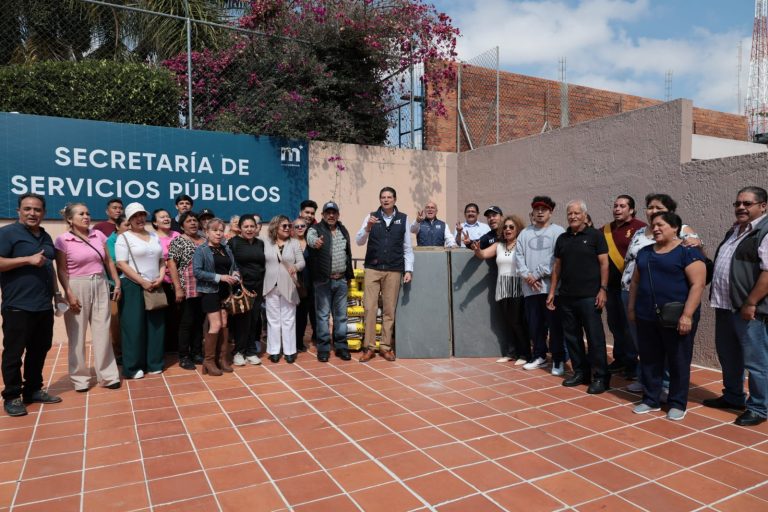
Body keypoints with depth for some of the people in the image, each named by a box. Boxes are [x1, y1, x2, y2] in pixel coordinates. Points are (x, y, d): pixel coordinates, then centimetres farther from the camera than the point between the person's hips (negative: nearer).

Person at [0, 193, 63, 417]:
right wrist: (28, 259, -20)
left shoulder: (45, 237, 16)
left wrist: (56, 293, 19)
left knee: (39, 350, 13)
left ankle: (33, 389, 26)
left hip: (44, 306, 7)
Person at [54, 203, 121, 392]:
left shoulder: (98, 235, 7)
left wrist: (117, 283, 8)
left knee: (102, 332, 7)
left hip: (100, 286, 4)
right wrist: (69, 294, -13)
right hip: (78, 287, -3)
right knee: (77, 335, 5)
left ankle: (107, 375, 14)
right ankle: (80, 377, 17)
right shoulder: (63, 240, -4)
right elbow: (62, 271, -6)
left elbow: (109, 262, 12)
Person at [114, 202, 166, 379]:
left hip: (155, 287, 6)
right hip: (133, 287, -5)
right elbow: (121, 264, -12)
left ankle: (154, 363, 17)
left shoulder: (154, 236, 14)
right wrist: (142, 281, -17)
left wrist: (160, 277, -2)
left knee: (155, 325, 7)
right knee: (134, 326, -2)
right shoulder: (124, 238, -4)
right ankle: (133, 367, 7)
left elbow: (162, 260, 15)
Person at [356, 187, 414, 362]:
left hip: (394, 270, 0)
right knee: (370, 307, -1)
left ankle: (385, 346, 16)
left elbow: (407, 247, 6)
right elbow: (359, 241, -2)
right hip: (372, 269, 0)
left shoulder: (403, 219, 5)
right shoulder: (371, 217, 4)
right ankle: (369, 347, 8)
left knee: (389, 309, 6)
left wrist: (409, 270, -1)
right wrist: (368, 227, -20)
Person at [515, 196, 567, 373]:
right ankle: (539, 356, 26)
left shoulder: (558, 232, 0)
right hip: (530, 288, 4)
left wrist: (538, 274, -11)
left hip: (552, 286, -4)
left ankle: (558, 360, 12)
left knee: (555, 325, 0)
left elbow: (558, 258, -10)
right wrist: (527, 276, -7)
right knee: (534, 324, 12)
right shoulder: (524, 233, 15)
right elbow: (518, 257, 8)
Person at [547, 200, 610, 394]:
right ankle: (580, 372, 22)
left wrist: (602, 289, -12)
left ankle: (600, 377, 6)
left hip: (589, 296, -5)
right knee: (571, 336, 10)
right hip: (566, 297, 5)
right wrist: (552, 292, 11)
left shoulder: (595, 235, -1)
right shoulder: (562, 239, 13)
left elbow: (604, 263, -4)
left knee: (595, 337, -2)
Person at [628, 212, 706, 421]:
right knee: (649, 360, 12)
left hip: (676, 318, -6)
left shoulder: (688, 252, -8)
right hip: (646, 317, 6)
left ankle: (677, 404, 20)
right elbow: (635, 281, 17)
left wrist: (687, 315, -20)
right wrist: (631, 308, 13)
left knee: (678, 361, 7)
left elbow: (698, 284, -14)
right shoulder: (645, 252, 12)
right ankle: (651, 399, 24)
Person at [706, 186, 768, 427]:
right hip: (724, 306, 9)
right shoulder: (734, 231, 16)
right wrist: (718, 298, 17)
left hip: (748, 309, -9)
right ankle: (732, 397, 33)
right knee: (727, 355, 18)